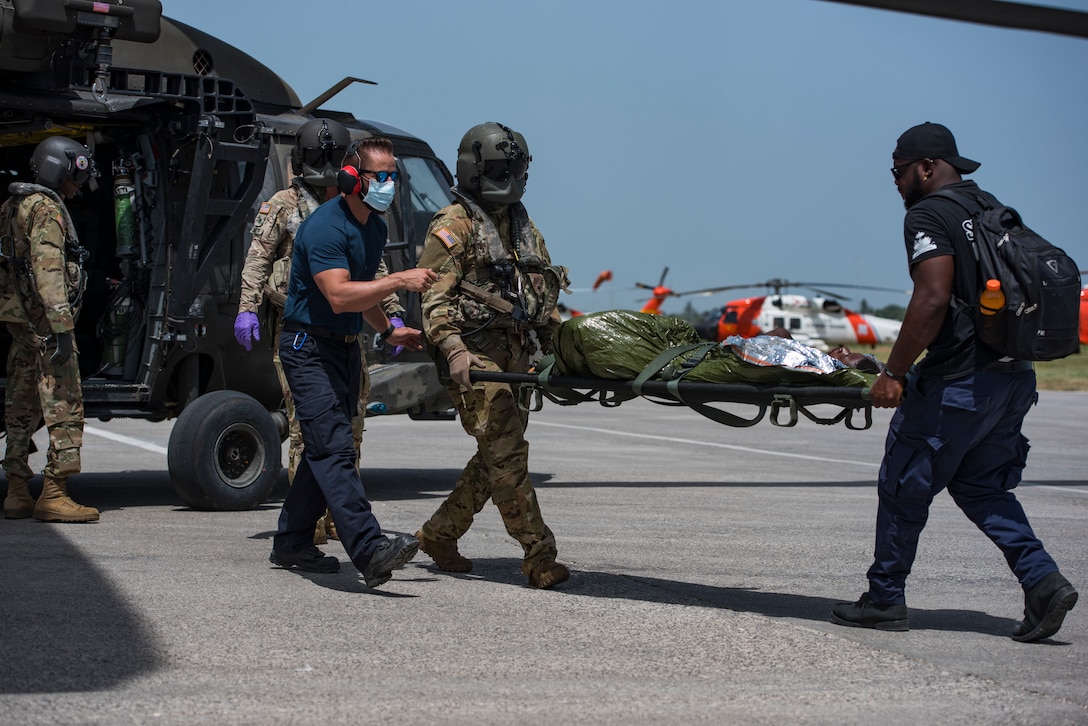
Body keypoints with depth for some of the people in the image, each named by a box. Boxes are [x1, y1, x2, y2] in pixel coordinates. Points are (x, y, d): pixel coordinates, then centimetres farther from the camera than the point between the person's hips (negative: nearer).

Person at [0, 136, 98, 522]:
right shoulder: (45, 208, -12)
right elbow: (48, 269, -21)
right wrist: (61, 326, -25)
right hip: (44, 318, -10)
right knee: (64, 409, -8)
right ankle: (54, 495, -9)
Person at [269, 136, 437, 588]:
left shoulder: (376, 228, 11)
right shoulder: (325, 228, -20)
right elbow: (339, 295, -30)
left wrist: (388, 331, 28)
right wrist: (400, 281, -30)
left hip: (346, 347, 10)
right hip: (309, 347, -10)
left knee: (325, 449, 13)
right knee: (334, 448, -18)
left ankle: (291, 543, 24)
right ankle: (370, 551, -31)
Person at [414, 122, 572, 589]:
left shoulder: (523, 227, 20)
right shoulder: (453, 226, -3)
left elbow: (546, 292, 24)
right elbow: (433, 296, -10)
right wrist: (453, 349, -23)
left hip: (518, 355, 8)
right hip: (475, 354, -8)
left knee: (497, 455, 9)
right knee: (505, 451, -12)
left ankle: (438, 535, 23)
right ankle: (538, 555, -11)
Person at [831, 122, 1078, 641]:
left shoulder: (928, 215, -10)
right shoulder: (991, 208, 16)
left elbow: (933, 300, -22)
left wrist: (894, 373, -17)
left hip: (958, 383, -9)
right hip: (1014, 375, 9)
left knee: (903, 486, 5)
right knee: (981, 486, 19)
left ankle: (885, 600, 14)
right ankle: (1042, 581, 5)